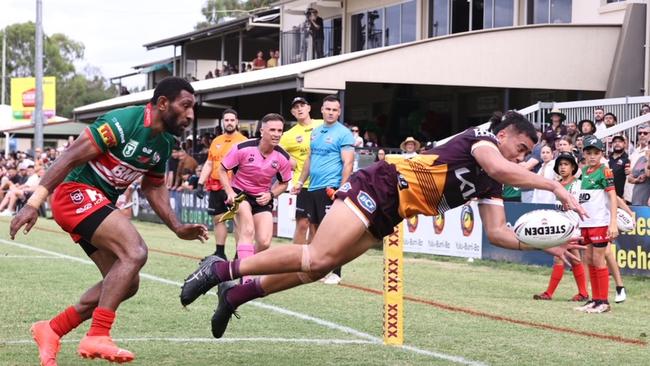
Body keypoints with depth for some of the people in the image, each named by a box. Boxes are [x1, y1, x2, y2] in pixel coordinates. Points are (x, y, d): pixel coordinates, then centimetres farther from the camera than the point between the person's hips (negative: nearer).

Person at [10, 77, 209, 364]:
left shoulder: (165, 143, 8)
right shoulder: (123, 123, -20)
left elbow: (154, 188, 22)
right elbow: (70, 157, -22)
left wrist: (177, 228, 11)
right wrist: (34, 203, -26)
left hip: (99, 204, 10)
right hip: (76, 193, -10)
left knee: (127, 283, 7)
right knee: (135, 252, -25)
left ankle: (52, 330, 16)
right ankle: (97, 337, -25)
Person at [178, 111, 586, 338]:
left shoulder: (491, 188, 17)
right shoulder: (482, 137, -6)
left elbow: (498, 232, 10)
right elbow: (500, 168, -28)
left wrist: (544, 244, -2)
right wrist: (555, 185, -28)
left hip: (386, 217, 9)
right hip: (381, 185, -9)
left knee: (317, 268, 3)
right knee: (317, 257, -21)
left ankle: (235, 295, 9)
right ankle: (222, 270, -14)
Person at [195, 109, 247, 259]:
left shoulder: (243, 141, -3)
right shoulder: (216, 141, 14)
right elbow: (209, 164, 18)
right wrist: (200, 184, 10)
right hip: (216, 187, 6)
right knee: (218, 219, 10)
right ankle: (219, 253, 19)